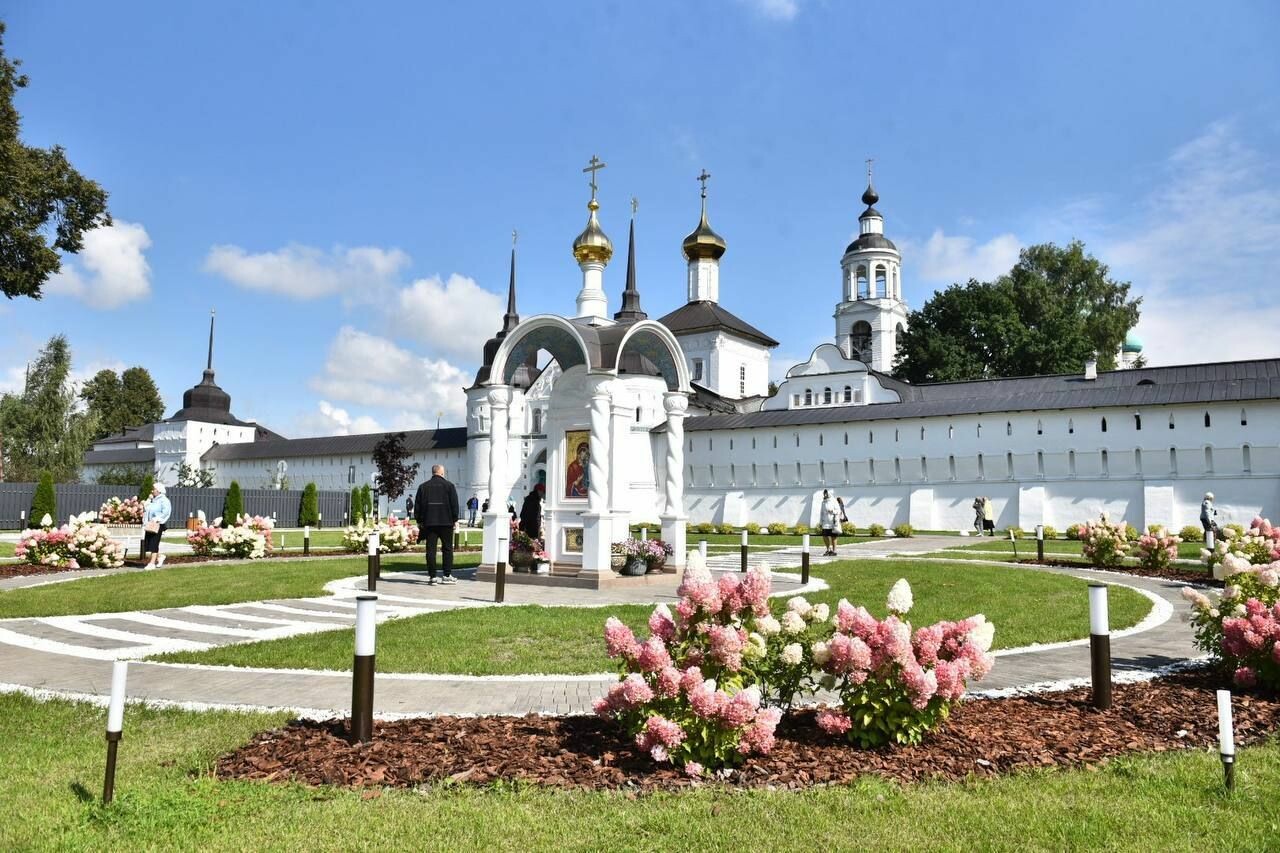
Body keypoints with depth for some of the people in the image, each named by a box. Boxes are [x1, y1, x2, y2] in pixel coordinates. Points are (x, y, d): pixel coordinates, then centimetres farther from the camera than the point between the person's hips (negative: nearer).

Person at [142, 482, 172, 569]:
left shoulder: (164, 500, -7)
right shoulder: (152, 500, 18)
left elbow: (166, 512, -18)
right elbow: (145, 509, 24)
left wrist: (157, 519, -23)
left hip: (158, 525, -8)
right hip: (150, 525, 8)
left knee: (153, 544, -7)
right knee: (147, 543, 7)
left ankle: (152, 563, -3)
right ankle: (160, 556, 26)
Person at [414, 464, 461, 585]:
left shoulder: (423, 487, 9)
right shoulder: (449, 485, 1)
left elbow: (417, 505, 9)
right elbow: (454, 504, -2)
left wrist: (419, 521, 13)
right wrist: (455, 520, 3)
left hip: (429, 523, 2)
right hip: (446, 522, -2)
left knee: (430, 549, 3)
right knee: (447, 549, 5)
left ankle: (432, 576, 1)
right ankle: (447, 575, 3)